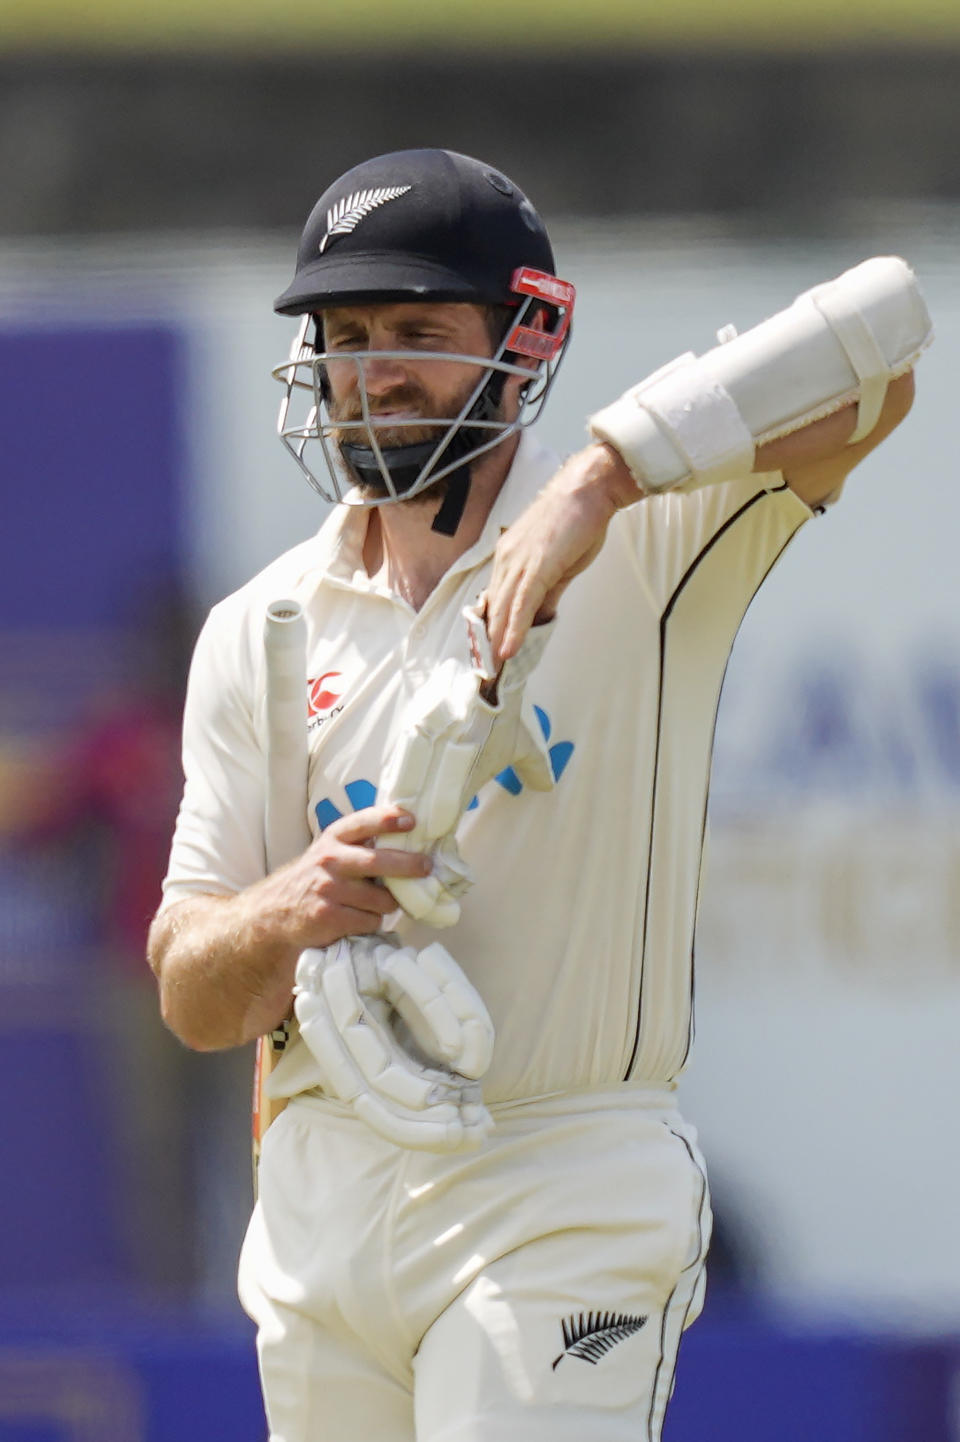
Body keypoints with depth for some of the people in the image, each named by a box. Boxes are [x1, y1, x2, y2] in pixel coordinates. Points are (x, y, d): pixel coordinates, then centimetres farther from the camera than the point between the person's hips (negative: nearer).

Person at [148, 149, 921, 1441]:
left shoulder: (644, 544, -2)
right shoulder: (261, 630, 11)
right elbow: (192, 1000, 7)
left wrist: (601, 476, -31)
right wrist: (287, 914, -15)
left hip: (565, 1199, -5)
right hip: (319, 1201, 5)